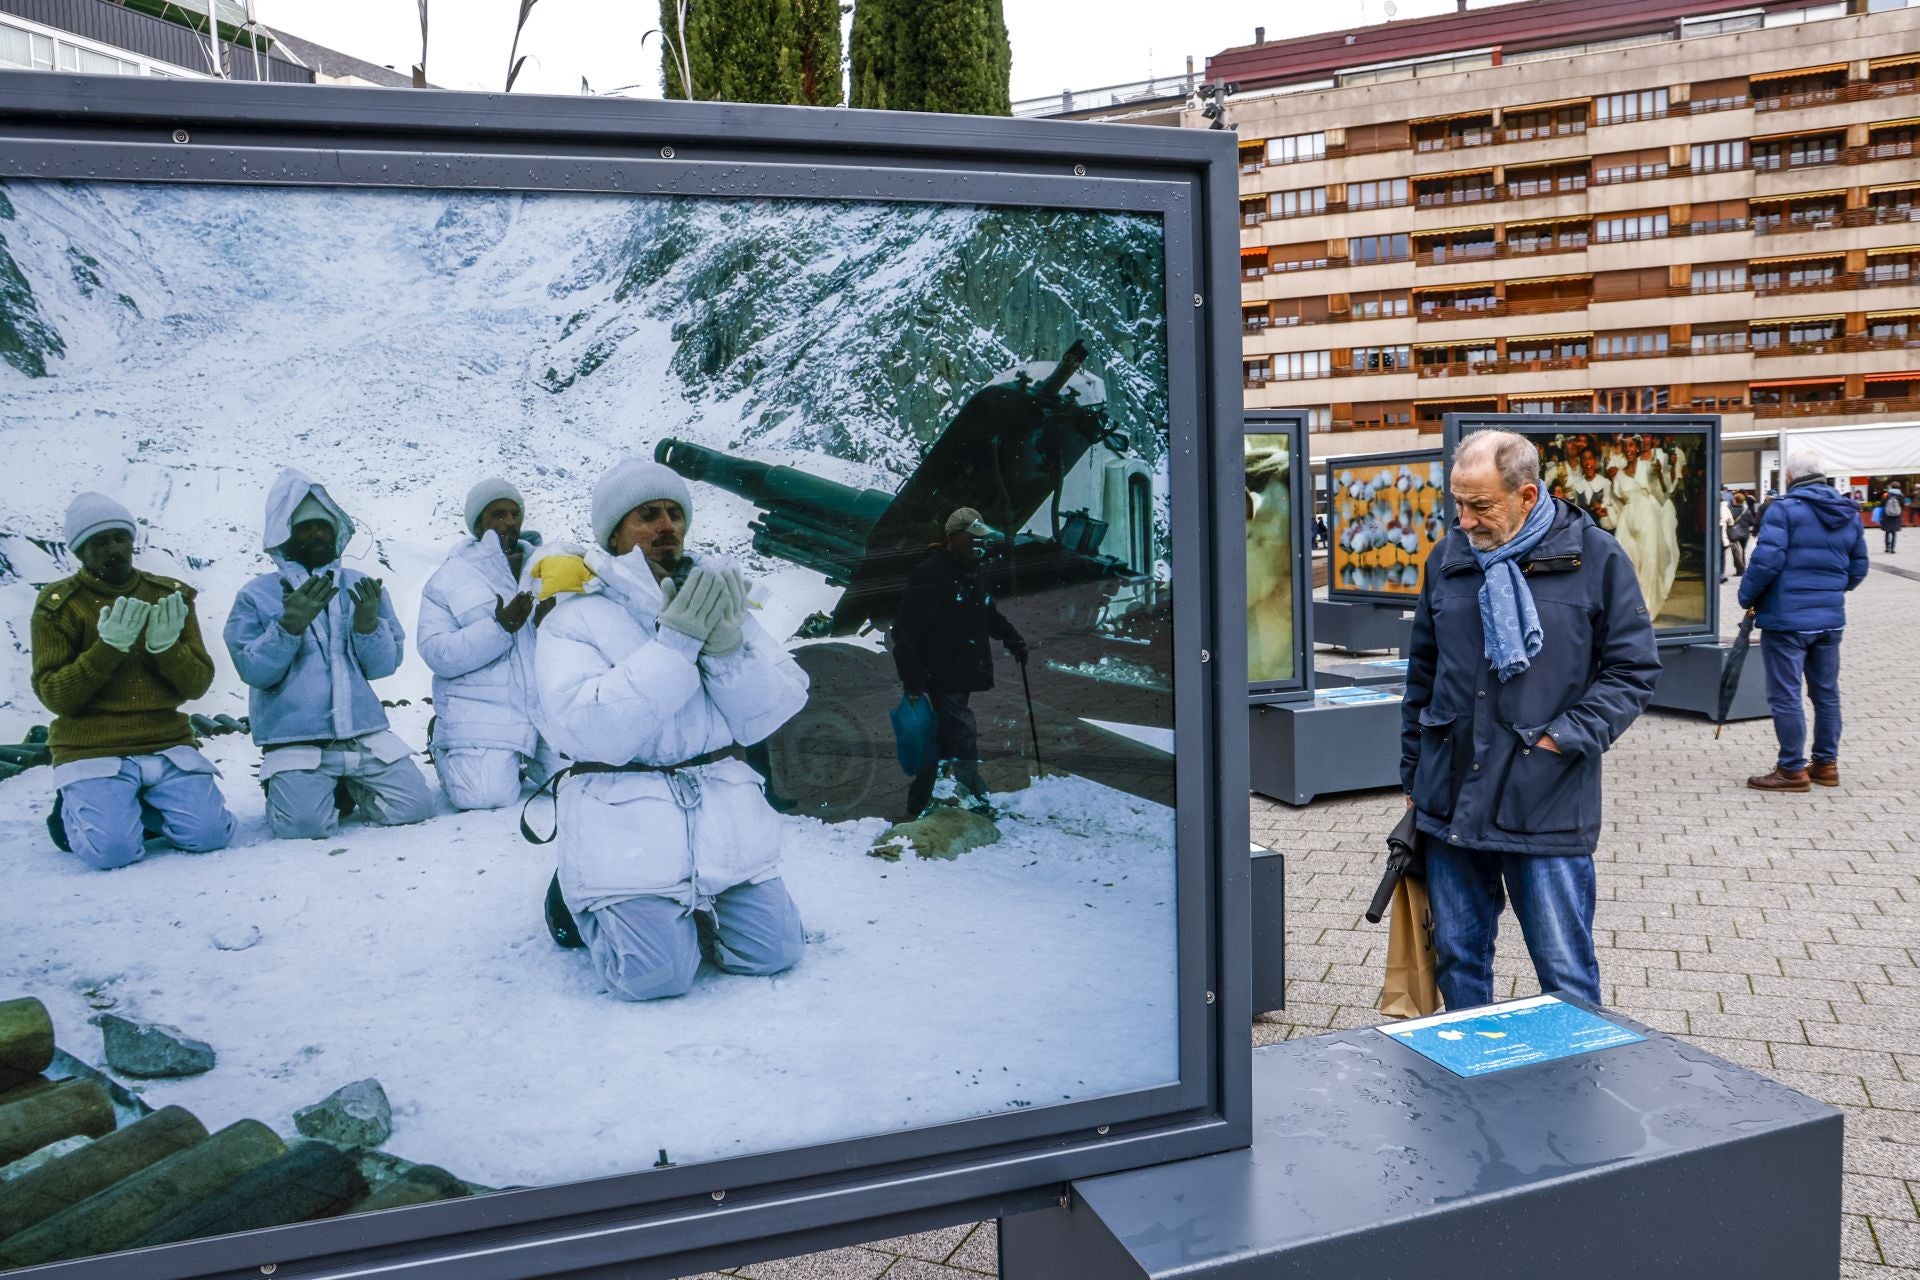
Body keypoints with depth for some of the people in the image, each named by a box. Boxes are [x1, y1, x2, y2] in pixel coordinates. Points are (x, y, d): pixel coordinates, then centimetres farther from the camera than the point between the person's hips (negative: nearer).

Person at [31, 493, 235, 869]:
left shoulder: (172, 597, 8)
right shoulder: (58, 605, 1)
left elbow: (198, 684, 4)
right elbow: (53, 695, -6)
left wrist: (166, 647, -15)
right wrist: (108, 648, -19)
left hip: (168, 744, 3)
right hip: (93, 750, -2)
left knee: (209, 834, -19)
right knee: (113, 849, -24)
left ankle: (141, 805, 14)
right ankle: (72, 812, 12)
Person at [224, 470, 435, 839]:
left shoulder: (363, 588, 9)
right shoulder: (256, 596, 3)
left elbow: (384, 666, 4)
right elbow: (253, 671, -7)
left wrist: (368, 624, -15)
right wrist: (290, 625, -20)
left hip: (364, 733, 3)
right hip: (294, 738, -3)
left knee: (413, 805, -12)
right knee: (306, 823, -24)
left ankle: (346, 787, 19)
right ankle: (284, 786, 13)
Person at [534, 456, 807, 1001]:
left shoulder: (713, 597, 10)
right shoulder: (573, 619, -2)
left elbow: (768, 715, 3)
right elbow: (594, 733, -18)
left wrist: (727, 645, -15)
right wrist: (674, 643, -20)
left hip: (723, 808, 4)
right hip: (625, 818, -4)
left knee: (771, 951, -3)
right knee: (655, 973, -15)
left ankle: (686, 904, 24)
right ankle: (580, 900, 16)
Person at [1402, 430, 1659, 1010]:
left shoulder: (1594, 558, -4)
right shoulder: (1448, 558, 7)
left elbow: (1633, 671, -1)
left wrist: (1563, 740, -12)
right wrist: (1413, 777, 16)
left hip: (1549, 807, -4)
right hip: (1450, 804, 4)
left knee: (1566, 976, 3)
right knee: (1457, 959, 14)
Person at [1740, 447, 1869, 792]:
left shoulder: (1784, 509, -12)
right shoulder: (1848, 512, 9)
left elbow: (1766, 561, -20)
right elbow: (1858, 568, 13)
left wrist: (1747, 597, -7)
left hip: (1786, 618, -7)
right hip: (1830, 618, 7)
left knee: (1785, 695, 0)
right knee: (1826, 692, 16)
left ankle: (1792, 769, 4)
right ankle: (1826, 764, 25)